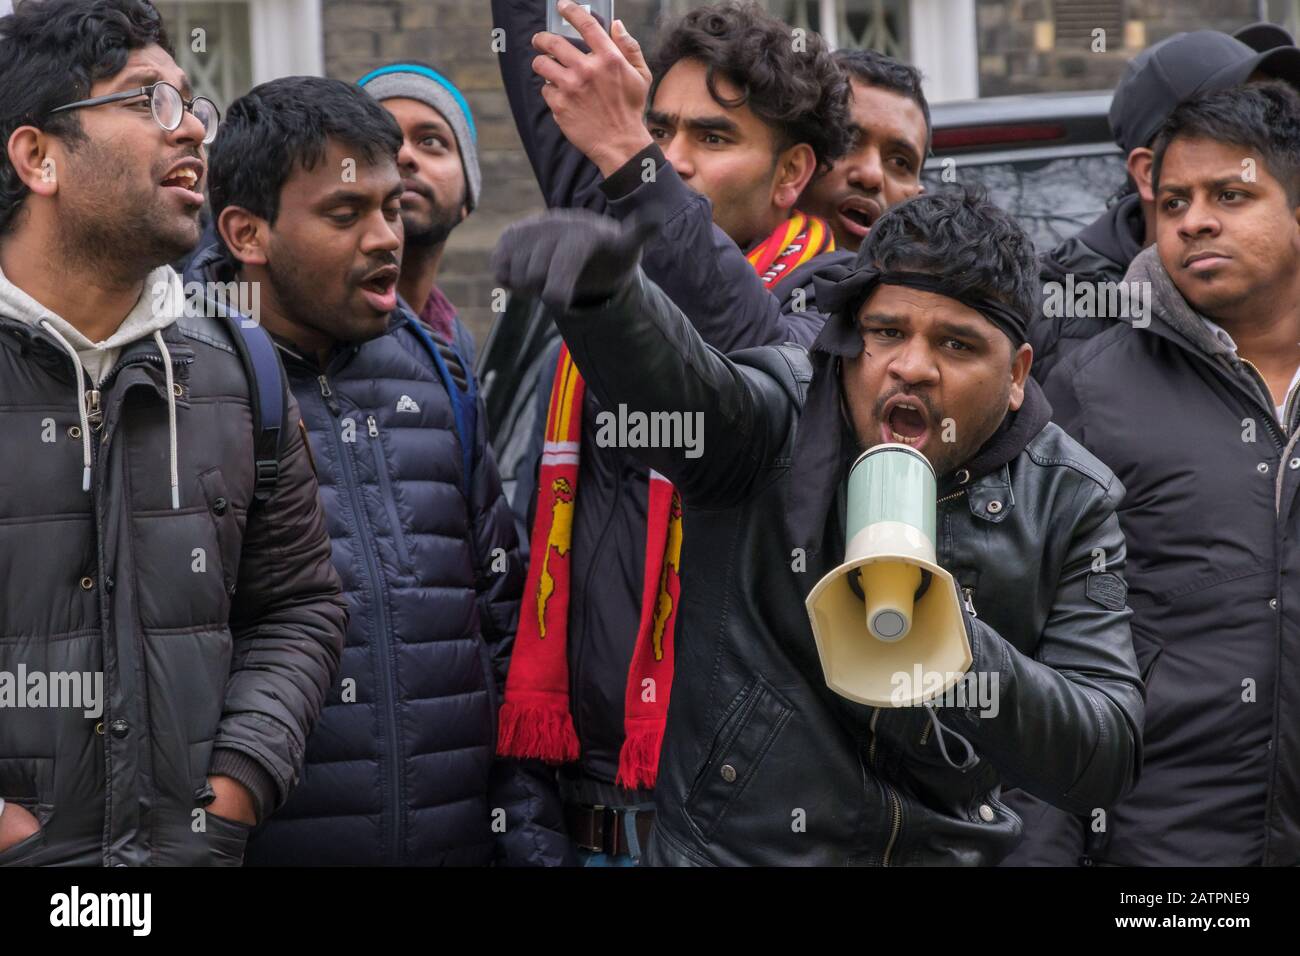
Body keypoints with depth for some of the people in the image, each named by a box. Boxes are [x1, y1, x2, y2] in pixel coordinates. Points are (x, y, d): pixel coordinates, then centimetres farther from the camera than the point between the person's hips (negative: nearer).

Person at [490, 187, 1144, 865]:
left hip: (947, 849, 2)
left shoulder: (1070, 504, -5)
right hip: (730, 845, -2)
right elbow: (667, 375, -33)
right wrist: (597, 284, -54)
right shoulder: (778, 418, -10)